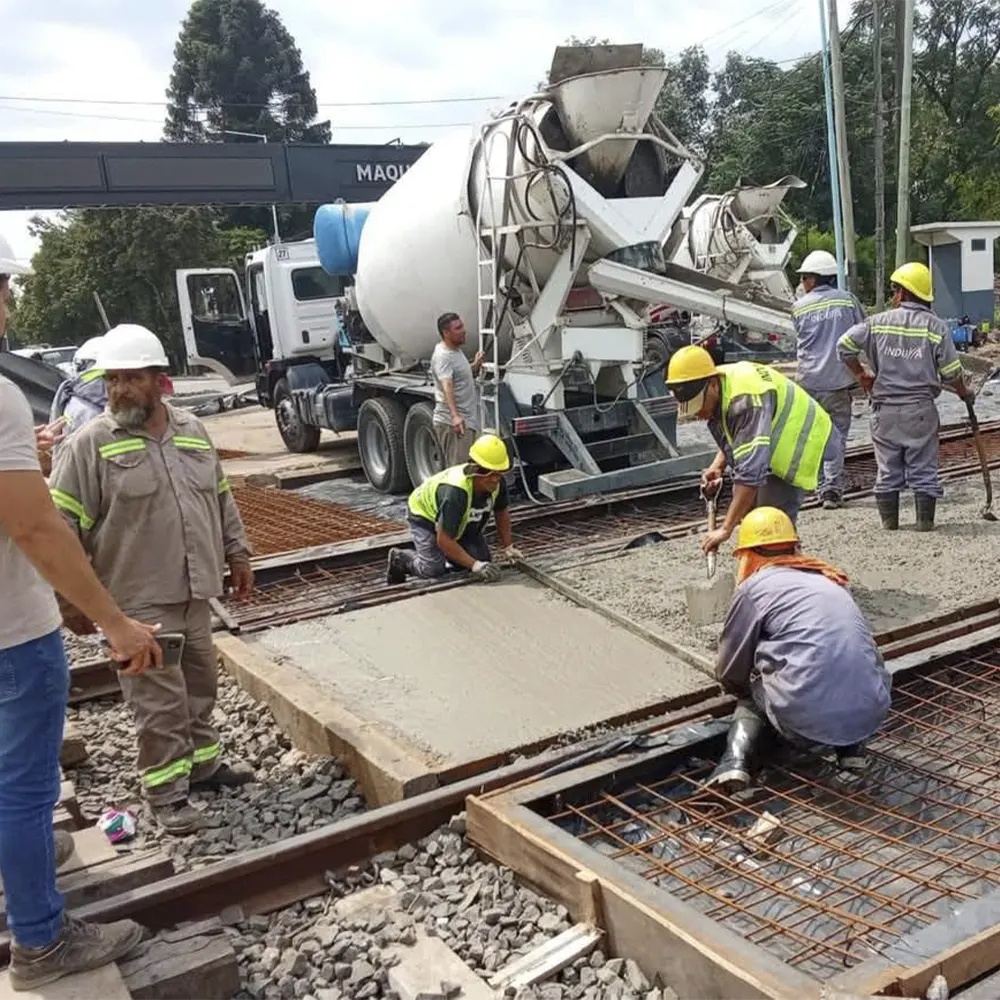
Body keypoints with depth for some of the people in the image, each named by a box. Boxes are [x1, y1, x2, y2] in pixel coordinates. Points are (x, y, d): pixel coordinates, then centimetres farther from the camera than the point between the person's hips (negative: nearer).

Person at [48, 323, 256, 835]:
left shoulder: (192, 431, 6)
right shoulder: (89, 444, -11)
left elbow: (222, 499, 17)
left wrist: (237, 554, 17)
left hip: (194, 593, 6)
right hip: (138, 602, -6)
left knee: (199, 686, 18)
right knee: (160, 702, -1)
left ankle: (203, 762, 35)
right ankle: (166, 792, 13)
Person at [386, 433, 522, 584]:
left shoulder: (497, 483, -23)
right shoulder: (455, 491, -43)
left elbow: (502, 513, 0)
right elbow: (443, 540, -38)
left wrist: (508, 547, -7)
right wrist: (474, 565, -39)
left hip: (462, 521, 7)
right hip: (426, 516, -7)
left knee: (482, 559, -8)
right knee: (434, 570, -21)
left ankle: (446, 554, 20)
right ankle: (399, 558, 9)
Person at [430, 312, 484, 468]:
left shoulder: (457, 351, 14)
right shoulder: (442, 356, -17)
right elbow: (446, 386, -31)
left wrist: (476, 366, 12)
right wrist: (454, 415, -42)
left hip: (466, 420, 10)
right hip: (453, 423, -10)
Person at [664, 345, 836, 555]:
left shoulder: (745, 400, -36)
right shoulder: (720, 391, -6)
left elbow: (751, 471, -42)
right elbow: (733, 437, 13)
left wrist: (726, 529, -43)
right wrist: (718, 466, -6)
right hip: (776, 442, 10)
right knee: (747, 508, 13)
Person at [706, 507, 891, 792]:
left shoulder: (755, 586, 6)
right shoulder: (830, 579, 22)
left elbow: (730, 674, 9)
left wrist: (746, 689, 33)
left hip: (808, 719, -4)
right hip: (870, 714, 5)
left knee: (751, 701, 25)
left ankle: (737, 761, -1)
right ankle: (852, 748, 14)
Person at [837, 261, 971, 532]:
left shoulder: (878, 322, -3)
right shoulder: (936, 327, -4)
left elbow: (844, 345, -4)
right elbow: (951, 372, -3)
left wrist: (860, 374, 11)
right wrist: (964, 393, 17)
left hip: (885, 409, 1)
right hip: (921, 409, -1)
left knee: (888, 469, 10)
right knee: (923, 469, 8)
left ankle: (889, 521, 16)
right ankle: (925, 522, 12)